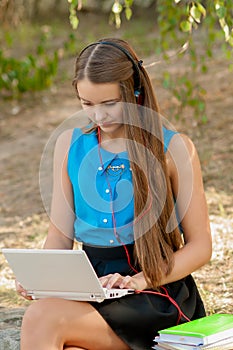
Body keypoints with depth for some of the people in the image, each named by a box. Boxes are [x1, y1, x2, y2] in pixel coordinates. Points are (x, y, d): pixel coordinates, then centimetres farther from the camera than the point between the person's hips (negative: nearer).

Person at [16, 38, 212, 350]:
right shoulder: (70, 145, 11)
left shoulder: (173, 148, 0)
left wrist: (139, 280, -16)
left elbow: (200, 247, -1)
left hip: (157, 293, -3)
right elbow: (60, 235, 13)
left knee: (41, 318, -29)